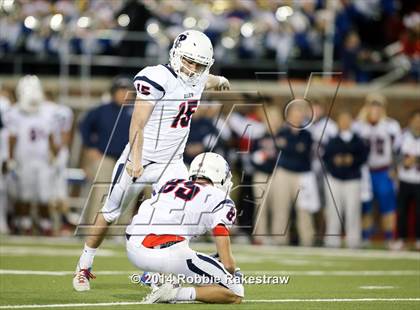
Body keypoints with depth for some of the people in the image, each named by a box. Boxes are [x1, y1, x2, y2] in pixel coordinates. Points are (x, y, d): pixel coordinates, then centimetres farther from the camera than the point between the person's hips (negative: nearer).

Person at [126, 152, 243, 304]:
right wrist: (232, 274, 29)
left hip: (133, 252, 6)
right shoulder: (220, 200, 9)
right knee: (236, 295, 3)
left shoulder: (171, 185, 26)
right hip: (169, 254, -6)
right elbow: (227, 261, 5)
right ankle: (175, 294, -13)